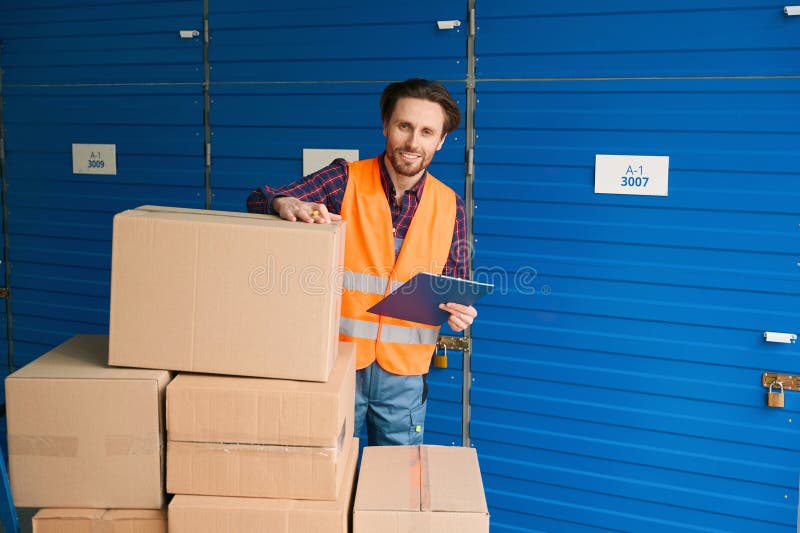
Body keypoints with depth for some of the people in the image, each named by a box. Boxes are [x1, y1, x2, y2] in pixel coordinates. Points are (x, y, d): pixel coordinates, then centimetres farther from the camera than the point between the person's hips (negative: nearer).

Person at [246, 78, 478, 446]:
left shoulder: (450, 206, 2)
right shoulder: (345, 179, -5)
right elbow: (258, 199, -12)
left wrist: (460, 312, -13)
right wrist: (287, 204, -35)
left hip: (404, 374, 2)